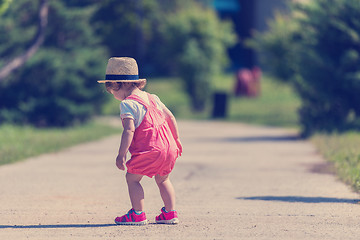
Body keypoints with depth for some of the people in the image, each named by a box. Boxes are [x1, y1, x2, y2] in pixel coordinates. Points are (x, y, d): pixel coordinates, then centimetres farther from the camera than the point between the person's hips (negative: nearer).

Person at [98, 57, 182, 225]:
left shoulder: (127, 104, -6)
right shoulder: (152, 98, 19)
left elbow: (129, 130, -18)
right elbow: (170, 117, 23)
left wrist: (121, 154, -18)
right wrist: (176, 139, 34)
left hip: (149, 151, -8)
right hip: (169, 147, 8)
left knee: (132, 178, 2)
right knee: (163, 179, 23)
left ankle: (138, 214, -1)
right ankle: (170, 213, 22)